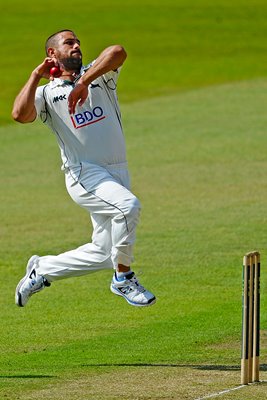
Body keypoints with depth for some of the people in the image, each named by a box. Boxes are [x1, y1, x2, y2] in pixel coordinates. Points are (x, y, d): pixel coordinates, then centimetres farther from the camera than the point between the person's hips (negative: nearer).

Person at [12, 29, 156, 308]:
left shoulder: (98, 75, 14)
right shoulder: (46, 93, 8)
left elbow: (118, 52, -10)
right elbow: (20, 114, -14)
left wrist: (84, 82, -20)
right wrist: (36, 75, -7)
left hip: (118, 173, 5)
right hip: (84, 173, -4)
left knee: (102, 253, 4)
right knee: (128, 205, -31)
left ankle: (41, 269, 26)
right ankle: (123, 279, -15)